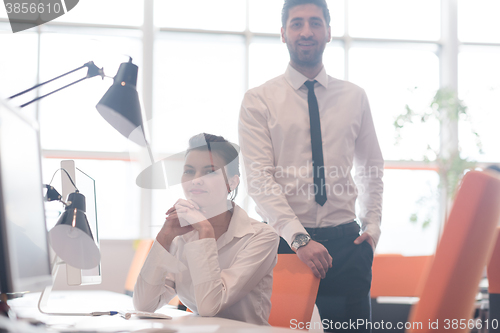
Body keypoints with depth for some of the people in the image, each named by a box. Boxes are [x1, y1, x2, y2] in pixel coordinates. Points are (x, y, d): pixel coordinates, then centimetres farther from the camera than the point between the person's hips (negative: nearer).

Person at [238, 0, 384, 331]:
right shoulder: (258, 100, 1)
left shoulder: (355, 97, 11)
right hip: (284, 242, -2)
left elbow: (372, 168, 19)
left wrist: (372, 228, 6)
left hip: (346, 242, 2)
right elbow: (260, 179, -8)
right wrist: (299, 239, -19)